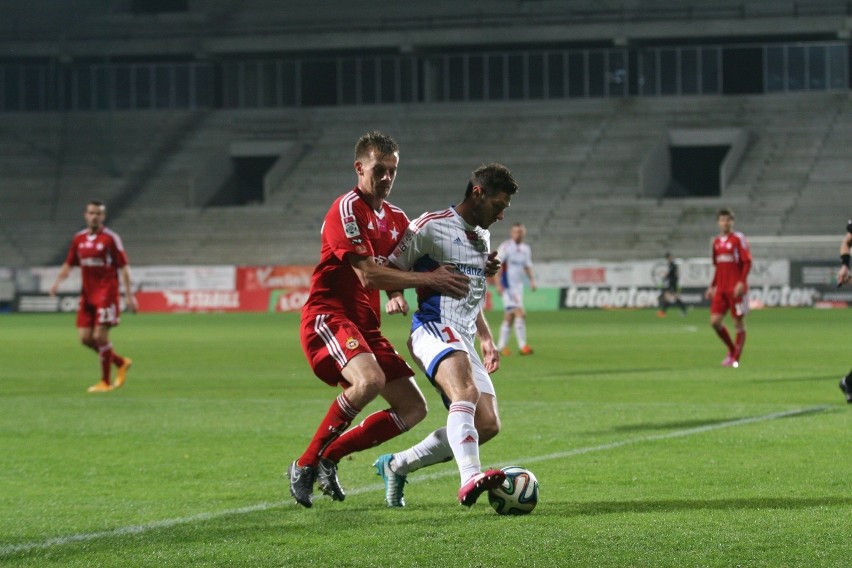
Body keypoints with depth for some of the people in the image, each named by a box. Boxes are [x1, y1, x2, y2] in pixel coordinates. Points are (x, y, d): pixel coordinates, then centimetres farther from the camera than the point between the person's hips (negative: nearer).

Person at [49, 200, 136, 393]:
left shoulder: (111, 238, -7)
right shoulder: (79, 238, 9)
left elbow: (123, 267, -7)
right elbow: (69, 264, 16)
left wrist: (129, 295, -12)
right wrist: (58, 282, -2)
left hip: (106, 294, -6)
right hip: (87, 295, 6)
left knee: (100, 336, -10)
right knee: (85, 338, 2)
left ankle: (105, 382, 3)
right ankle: (121, 363, 22)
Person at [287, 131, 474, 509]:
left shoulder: (397, 219, 15)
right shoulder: (346, 209, -11)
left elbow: (398, 271, 22)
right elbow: (368, 275, -20)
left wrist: (398, 295, -2)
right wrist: (428, 278, -22)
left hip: (366, 326, 9)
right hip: (327, 317, -9)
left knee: (413, 408, 2)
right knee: (369, 380, -35)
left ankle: (330, 456, 11)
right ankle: (305, 465, -21)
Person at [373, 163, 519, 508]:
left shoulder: (483, 238, 24)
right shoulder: (431, 226, -2)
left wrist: (486, 338, 29)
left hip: (464, 341, 8)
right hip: (434, 329, -8)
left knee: (488, 425, -3)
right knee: (466, 393, -35)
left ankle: (396, 466, 12)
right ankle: (470, 479, -54)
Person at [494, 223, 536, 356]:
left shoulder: (525, 249, 10)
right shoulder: (505, 247, -10)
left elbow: (528, 266, 21)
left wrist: (532, 280, 6)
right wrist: (498, 284, -18)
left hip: (518, 285, 7)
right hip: (507, 287, -7)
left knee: (510, 316, 10)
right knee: (520, 314, -17)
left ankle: (502, 346, 20)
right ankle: (523, 346, -17)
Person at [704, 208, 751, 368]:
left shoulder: (738, 238, -5)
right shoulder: (716, 241, 13)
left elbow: (747, 262, -10)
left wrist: (741, 283, -20)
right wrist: (712, 287, 17)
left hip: (736, 288, -6)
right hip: (721, 289, 6)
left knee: (739, 323, -1)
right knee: (715, 321, -2)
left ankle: (735, 358, 4)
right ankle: (731, 349, 17)